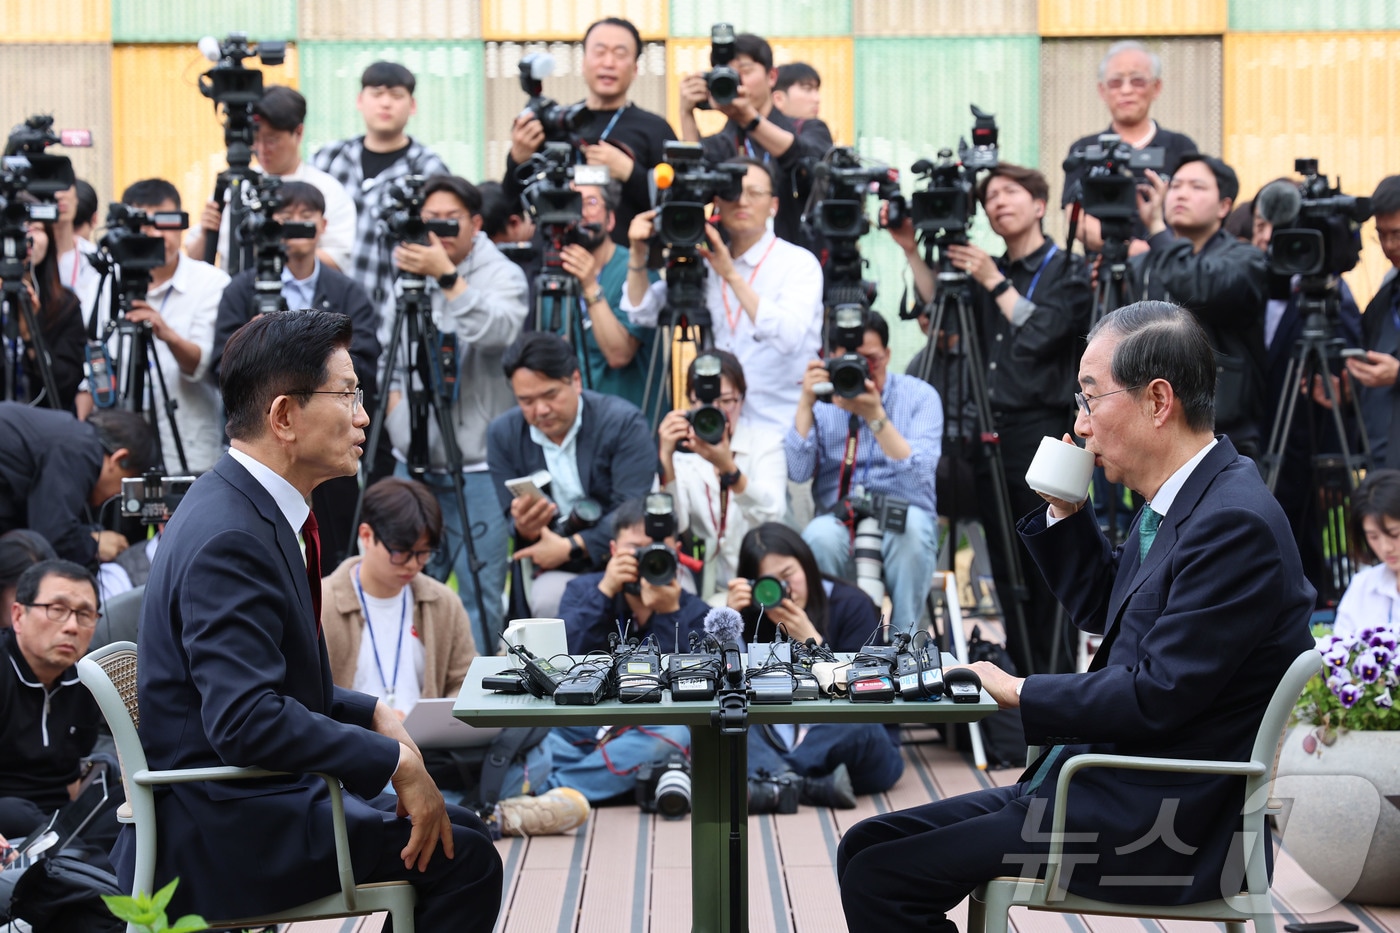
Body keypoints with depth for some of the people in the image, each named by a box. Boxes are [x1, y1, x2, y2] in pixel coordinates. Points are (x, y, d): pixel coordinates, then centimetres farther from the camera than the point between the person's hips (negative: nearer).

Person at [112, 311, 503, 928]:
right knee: (464, 856, -13)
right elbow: (246, 722, -30)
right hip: (220, 837, -11)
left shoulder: (247, 507, 9)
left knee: (461, 828, 16)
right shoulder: (229, 539, -23)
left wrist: (373, 714, 5)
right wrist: (396, 761, -23)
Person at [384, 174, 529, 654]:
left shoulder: (503, 275, -4)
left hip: (477, 466, -5)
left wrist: (446, 277, -32)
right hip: (413, 461, 5)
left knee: (480, 591, -4)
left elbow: (497, 332, -26)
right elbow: (385, 353, 23)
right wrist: (394, 397, 6)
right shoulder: (406, 275, 12)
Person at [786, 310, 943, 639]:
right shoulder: (822, 399, 6)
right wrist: (806, 405, -15)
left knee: (912, 525, -35)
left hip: (903, 525, -1)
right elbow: (798, 471, -7)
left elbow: (919, 474, -16)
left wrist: (875, 416, -25)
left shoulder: (920, 396, 1)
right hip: (837, 522, 1)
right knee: (820, 535, -34)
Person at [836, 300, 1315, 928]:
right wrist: (1065, 510, 12)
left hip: (1153, 829, -10)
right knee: (867, 847, 7)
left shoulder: (1235, 523, -20)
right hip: (1113, 788, 10)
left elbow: (1157, 697, -23)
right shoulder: (1182, 501, 12)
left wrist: (1020, 693, -12)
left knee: (879, 876, -16)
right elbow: (1099, 608, 28)